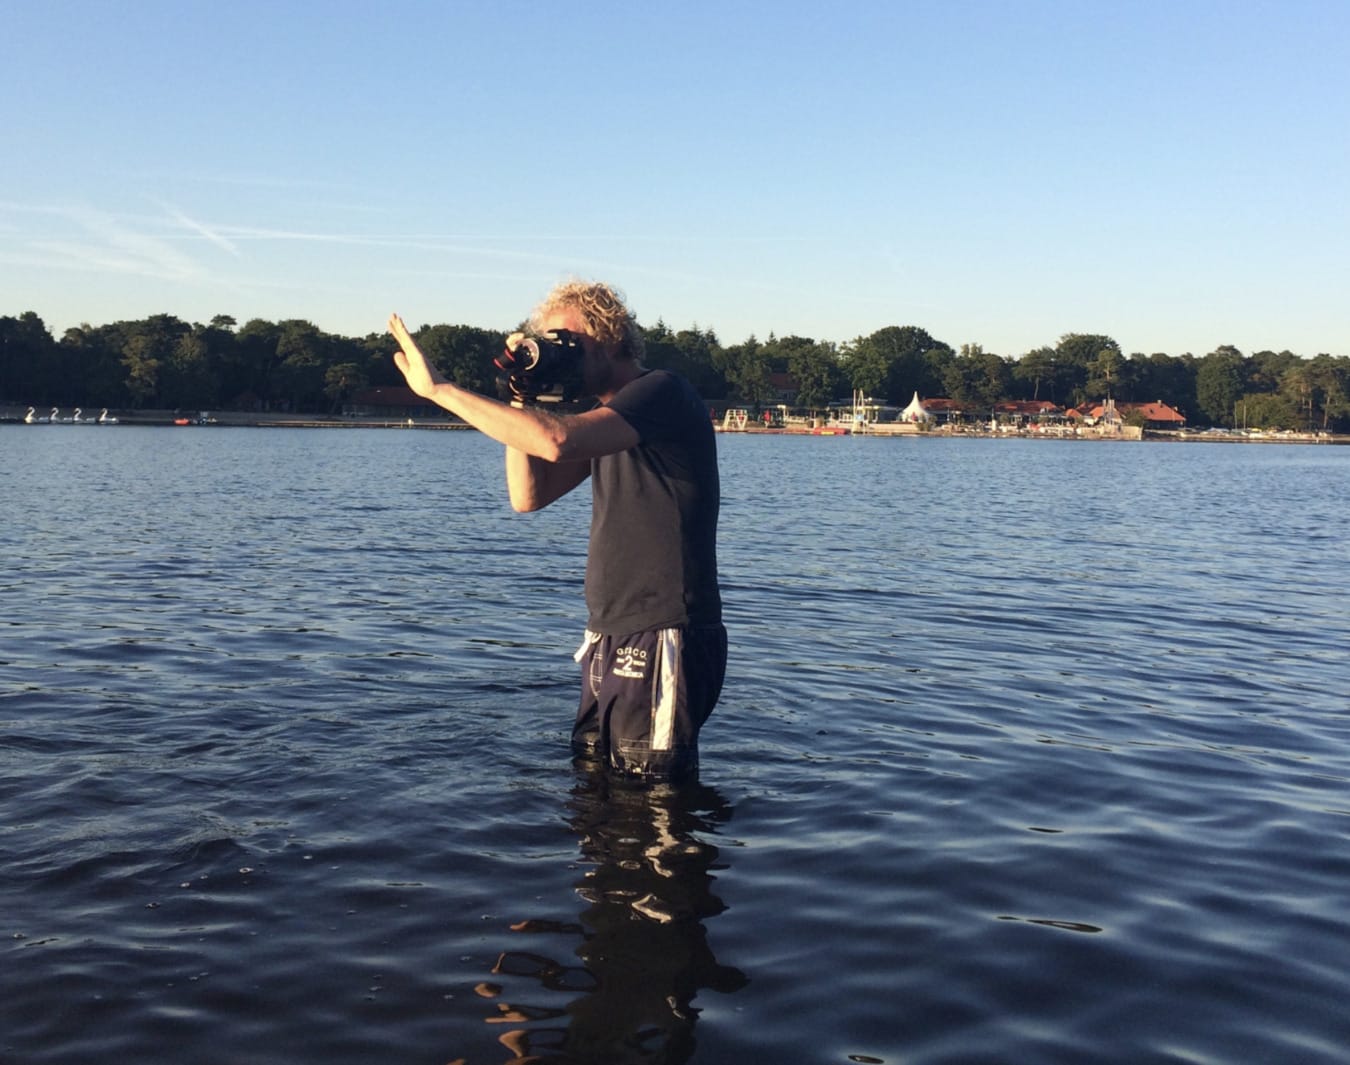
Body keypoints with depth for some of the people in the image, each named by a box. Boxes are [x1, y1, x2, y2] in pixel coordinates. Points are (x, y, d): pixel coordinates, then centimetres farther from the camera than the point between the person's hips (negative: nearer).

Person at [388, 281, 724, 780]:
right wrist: (521, 399, 0)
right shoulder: (604, 415, 17)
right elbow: (529, 495, 11)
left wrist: (439, 389, -25)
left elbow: (556, 441, -29)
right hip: (609, 639, 9)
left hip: (662, 643, -9)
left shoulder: (663, 392, -13)